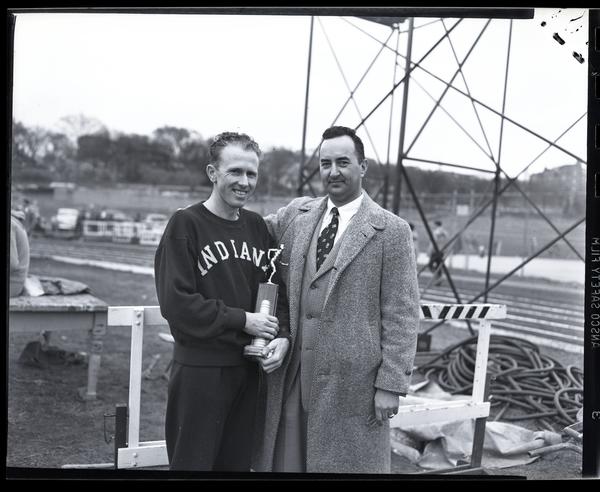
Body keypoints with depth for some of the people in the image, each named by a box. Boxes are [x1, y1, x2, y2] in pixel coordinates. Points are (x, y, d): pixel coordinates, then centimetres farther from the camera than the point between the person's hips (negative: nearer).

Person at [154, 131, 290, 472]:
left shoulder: (257, 226, 8)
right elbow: (175, 302, -15)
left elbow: (276, 289, 11)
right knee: (193, 461, 5)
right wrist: (241, 320, -14)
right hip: (199, 370, -5)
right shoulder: (186, 224, -8)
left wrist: (282, 335, -7)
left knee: (239, 461, 15)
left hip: (248, 368, 5)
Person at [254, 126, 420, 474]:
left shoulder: (391, 231, -7)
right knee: (288, 460, 13)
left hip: (353, 380, -4)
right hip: (292, 374, 5)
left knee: (347, 462, 9)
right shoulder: (297, 214, 7)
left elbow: (402, 315, -8)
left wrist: (391, 385, -11)